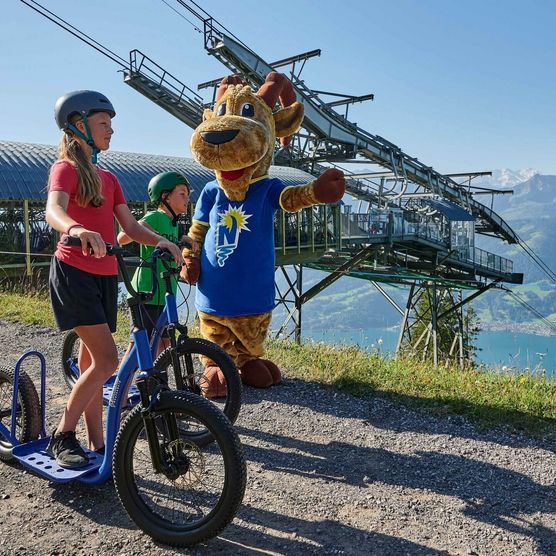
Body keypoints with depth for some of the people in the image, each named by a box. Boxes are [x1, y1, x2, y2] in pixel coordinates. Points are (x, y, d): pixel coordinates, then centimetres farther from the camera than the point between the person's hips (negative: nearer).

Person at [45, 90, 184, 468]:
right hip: (74, 271, -7)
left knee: (92, 361, 9)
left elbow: (131, 227, 9)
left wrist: (160, 241, -10)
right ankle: (63, 436, 2)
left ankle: (97, 445, 16)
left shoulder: (109, 178, 19)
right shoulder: (66, 168, -4)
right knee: (107, 359, -15)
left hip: (105, 275, 7)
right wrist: (77, 230, -47)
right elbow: (53, 211, -25)